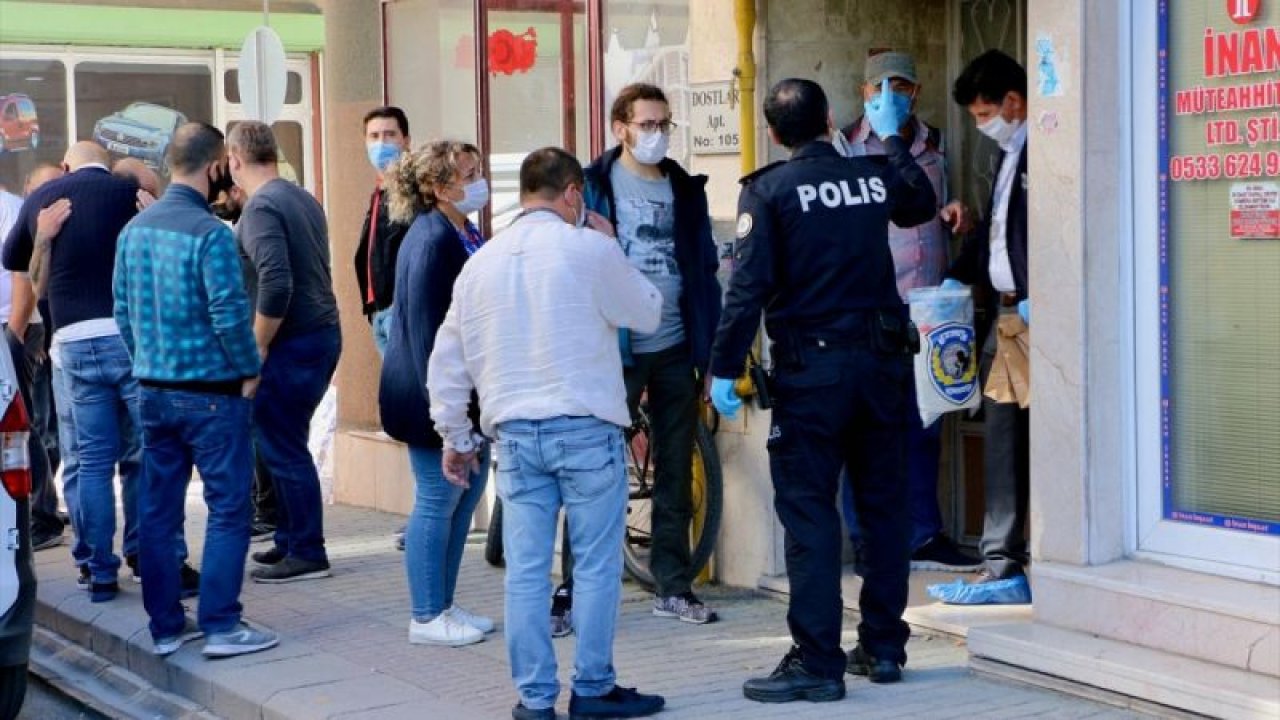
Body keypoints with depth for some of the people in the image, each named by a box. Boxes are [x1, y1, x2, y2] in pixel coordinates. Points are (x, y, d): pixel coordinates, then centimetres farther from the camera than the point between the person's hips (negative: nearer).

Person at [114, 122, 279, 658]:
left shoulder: (134, 230, 6)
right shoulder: (209, 234, -16)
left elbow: (123, 309, 11)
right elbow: (229, 314, -18)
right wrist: (250, 372, -4)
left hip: (153, 390, 7)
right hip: (211, 393, -7)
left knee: (157, 511, 11)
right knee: (228, 508, 0)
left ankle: (165, 625, 17)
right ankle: (220, 626, 0)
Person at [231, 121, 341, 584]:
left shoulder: (261, 207, -15)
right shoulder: (302, 199, 13)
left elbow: (276, 283, -26)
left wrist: (256, 348, -16)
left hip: (290, 343, -9)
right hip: (323, 333, 9)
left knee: (283, 449, -1)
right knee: (285, 443, 17)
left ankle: (307, 553, 4)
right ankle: (291, 541, 25)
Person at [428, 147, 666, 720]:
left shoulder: (482, 262, 8)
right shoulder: (589, 249, -6)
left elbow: (446, 361, 11)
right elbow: (647, 314, 7)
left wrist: (455, 438, 20)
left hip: (514, 434, 4)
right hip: (586, 427, -4)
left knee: (526, 569, 5)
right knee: (597, 564, 5)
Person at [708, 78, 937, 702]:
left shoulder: (768, 190, -7)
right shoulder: (876, 175, 6)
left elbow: (749, 285, -14)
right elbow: (922, 205, 29)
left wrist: (724, 368, -8)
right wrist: (891, 138, 42)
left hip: (811, 368, -4)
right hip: (881, 360, 5)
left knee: (808, 511, -2)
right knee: (883, 503, 13)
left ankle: (817, 663, -3)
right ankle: (883, 646, 20)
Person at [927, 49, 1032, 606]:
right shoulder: (1009, 156, 20)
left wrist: (1036, 301, -19)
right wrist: (956, 279, 17)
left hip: (1035, 315, -10)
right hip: (1006, 312, 10)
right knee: (1002, 443, 9)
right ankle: (1003, 568, 13)